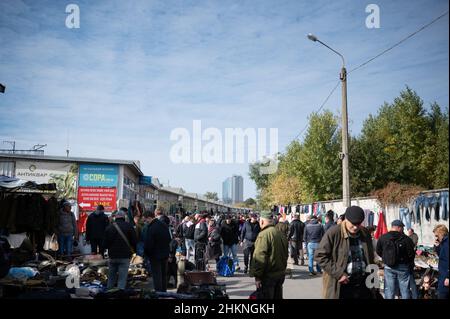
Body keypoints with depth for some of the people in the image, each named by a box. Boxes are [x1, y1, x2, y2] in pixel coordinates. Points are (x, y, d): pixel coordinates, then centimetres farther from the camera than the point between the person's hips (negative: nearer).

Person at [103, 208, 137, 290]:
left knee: (111, 277, 17)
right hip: (125, 256, -3)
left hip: (113, 256, 3)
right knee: (122, 278, -2)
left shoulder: (109, 227, 3)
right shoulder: (128, 226, -4)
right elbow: (134, 241, -4)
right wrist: (133, 250, 11)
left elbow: (105, 244, 3)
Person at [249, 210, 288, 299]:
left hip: (267, 276, -8)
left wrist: (257, 275, -18)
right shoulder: (281, 234, 9)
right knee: (277, 296, 18)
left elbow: (259, 257, -23)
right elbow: (285, 255, 19)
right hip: (280, 274, 8)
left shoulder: (264, 234, -18)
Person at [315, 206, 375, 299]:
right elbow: (320, 255, -11)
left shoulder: (365, 234, 7)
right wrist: (338, 274, -16)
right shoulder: (333, 233, -11)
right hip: (341, 286, -5)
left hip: (363, 284, 5)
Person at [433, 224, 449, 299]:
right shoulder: (444, 242, 12)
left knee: (442, 295, -6)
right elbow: (442, 256, 24)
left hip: (446, 276, -10)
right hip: (444, 274, 10)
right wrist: (437, 247, 7)